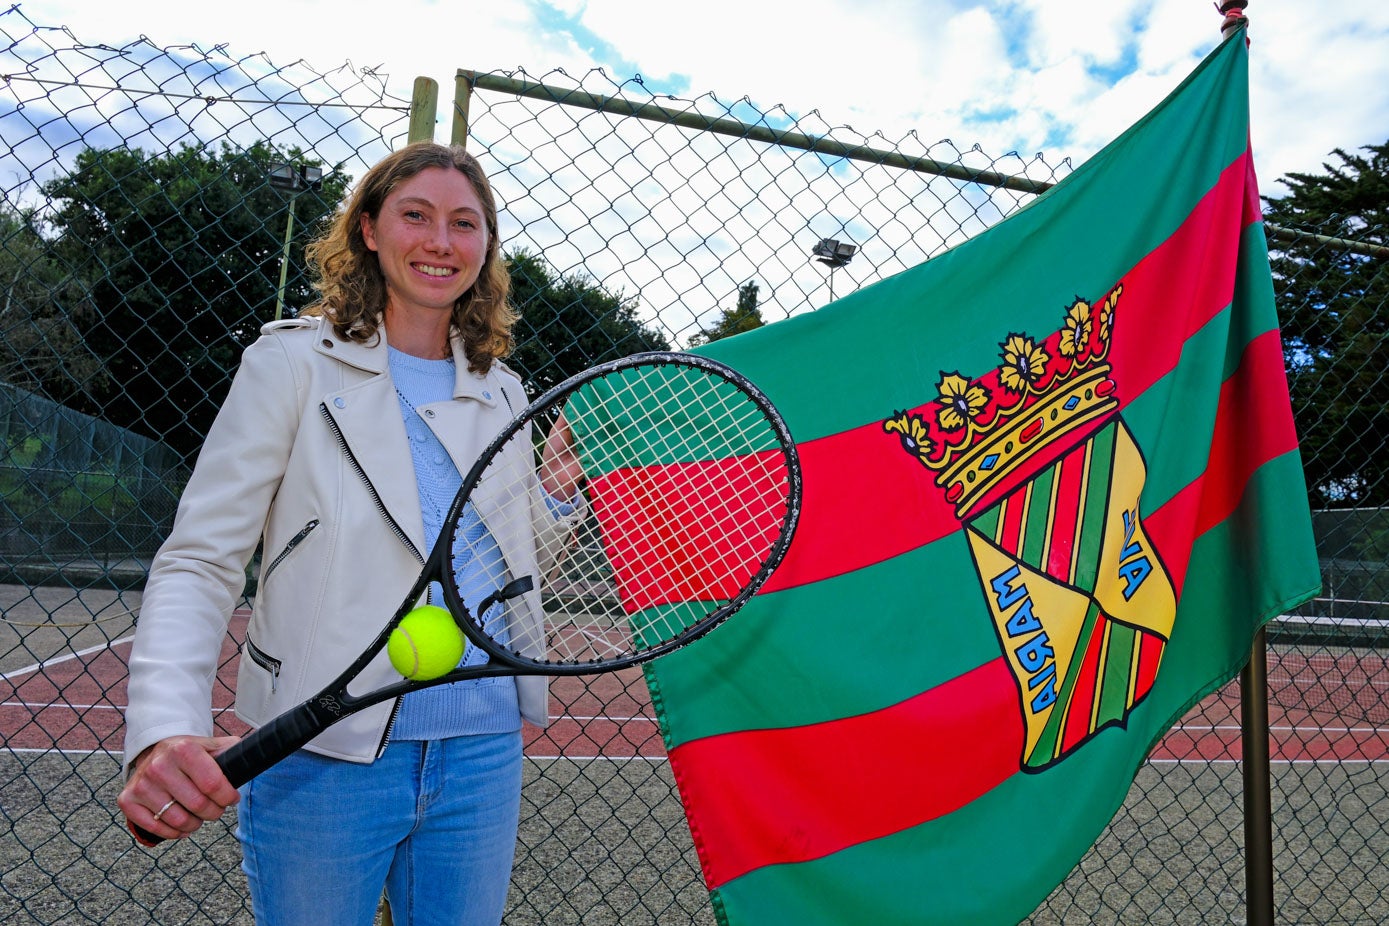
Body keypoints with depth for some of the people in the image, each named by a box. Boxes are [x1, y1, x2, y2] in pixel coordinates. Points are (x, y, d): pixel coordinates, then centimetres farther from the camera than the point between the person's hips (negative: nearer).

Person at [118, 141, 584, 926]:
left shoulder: (502, 393, 7)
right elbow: (199, 562, -9)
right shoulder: (294, 362, -5)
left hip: (481, 759, 4)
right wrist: (166, 730, -24)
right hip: (321, 762, -3)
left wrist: (559, 498, -4)